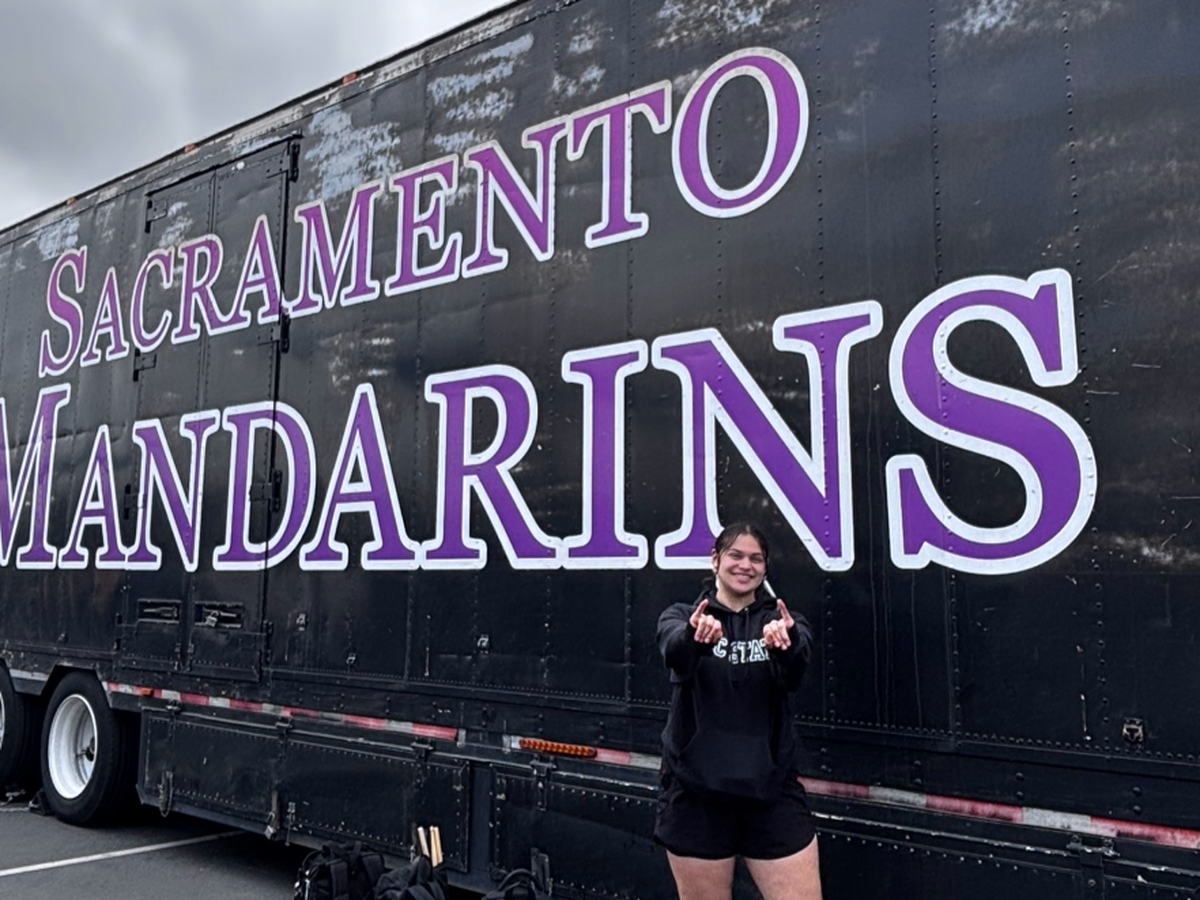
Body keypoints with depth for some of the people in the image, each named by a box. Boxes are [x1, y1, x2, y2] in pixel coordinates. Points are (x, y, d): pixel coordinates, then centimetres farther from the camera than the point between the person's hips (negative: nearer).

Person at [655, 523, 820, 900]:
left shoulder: (782, 621, 3)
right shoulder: (681, 615, 1)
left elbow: (795, 670, -19)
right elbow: (674, 652, -22)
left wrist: (786, 644, -43)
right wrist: (695, 637, -46)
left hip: (771, 790, 1)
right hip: (696, 792, 0)